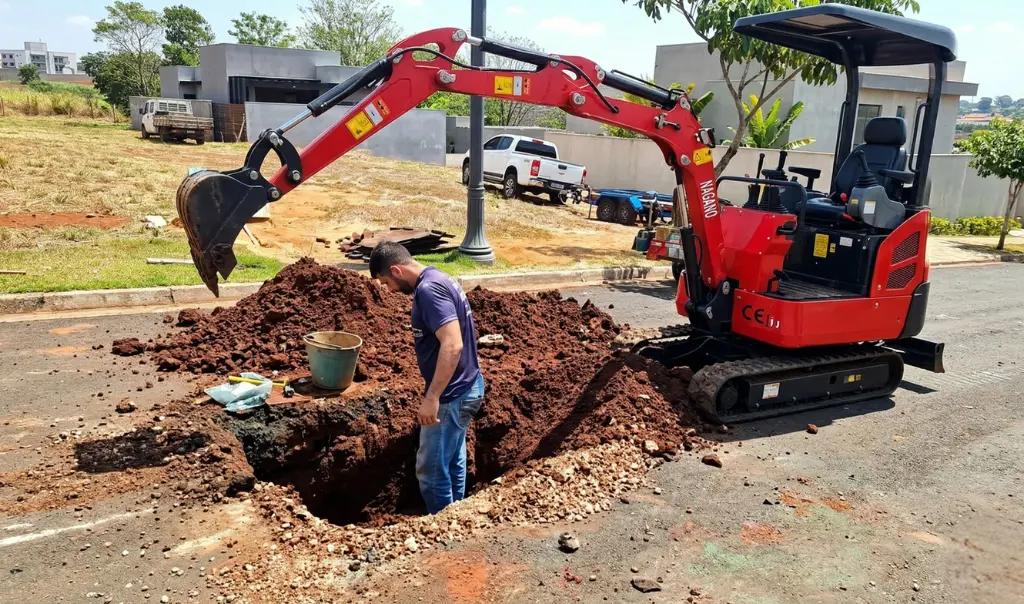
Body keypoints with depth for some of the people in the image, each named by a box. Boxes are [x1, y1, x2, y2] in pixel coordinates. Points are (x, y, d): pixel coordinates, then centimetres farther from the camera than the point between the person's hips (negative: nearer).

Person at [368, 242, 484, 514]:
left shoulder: (428, 289, -22)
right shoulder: (437, 279, 10)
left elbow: (452, 345, -32)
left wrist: (432, 398, -31)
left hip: (451, 395, -10)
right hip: (465, 387, 10)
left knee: (431, 470, 3)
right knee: (452, 463, 21)